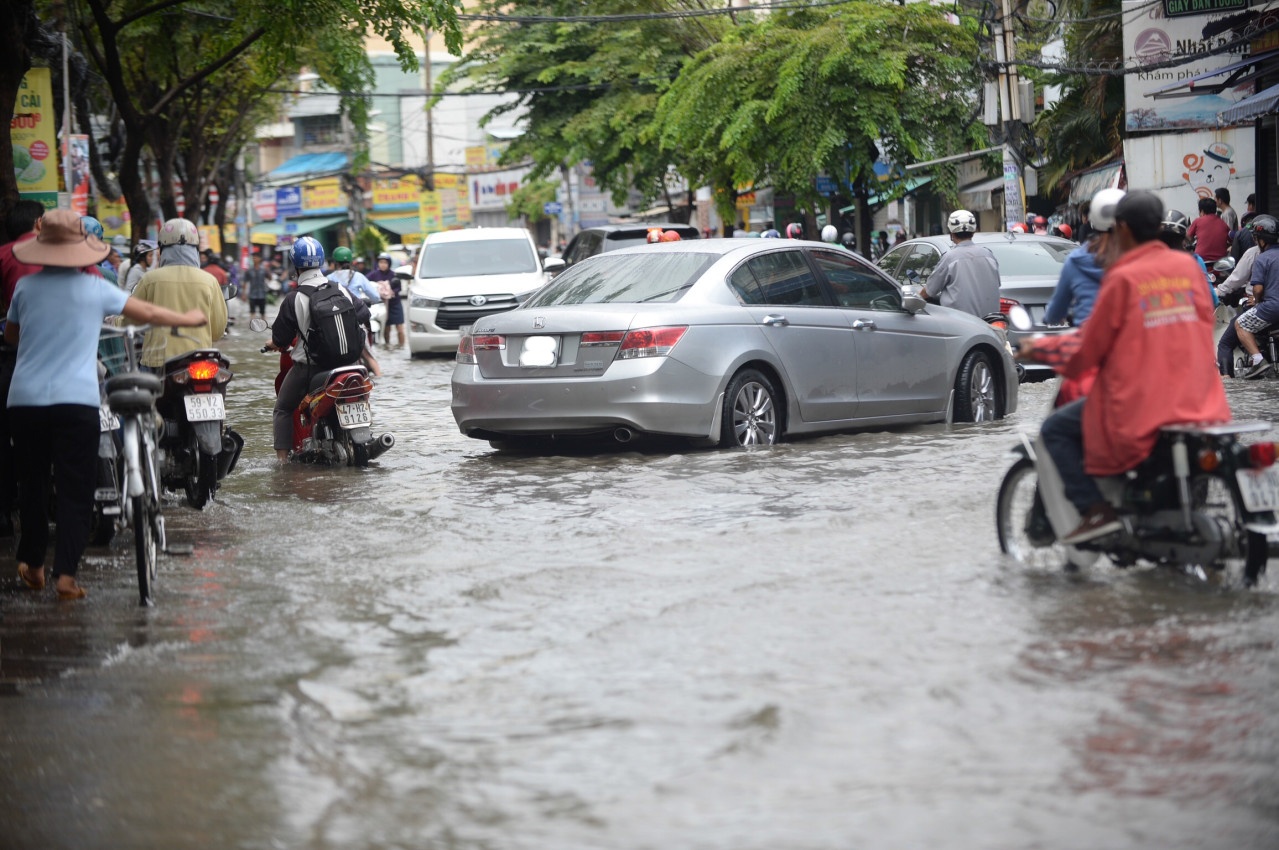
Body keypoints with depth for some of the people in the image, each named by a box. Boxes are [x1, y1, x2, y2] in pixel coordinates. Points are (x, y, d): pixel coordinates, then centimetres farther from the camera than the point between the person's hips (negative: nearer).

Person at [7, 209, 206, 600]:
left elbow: (10, 335, 19)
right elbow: (148, 312, 11)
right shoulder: (95, 288, -1)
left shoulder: (26, 286, 3)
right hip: (76, 402, -2)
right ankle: (65, 573, -9)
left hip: (25, 400, 2)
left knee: (32, 482, 17)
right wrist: (189, 319, 28)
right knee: (75, 490, 0)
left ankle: (31, 562, 25)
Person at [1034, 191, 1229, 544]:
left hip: (1139, 403, -6)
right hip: (1199, 401, 6)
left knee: (1056, 430, 10)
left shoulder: (1123, 277, -9)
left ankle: (1095, 509, -4)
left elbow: (1092, 346, -5)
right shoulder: (1188, 266, 6)